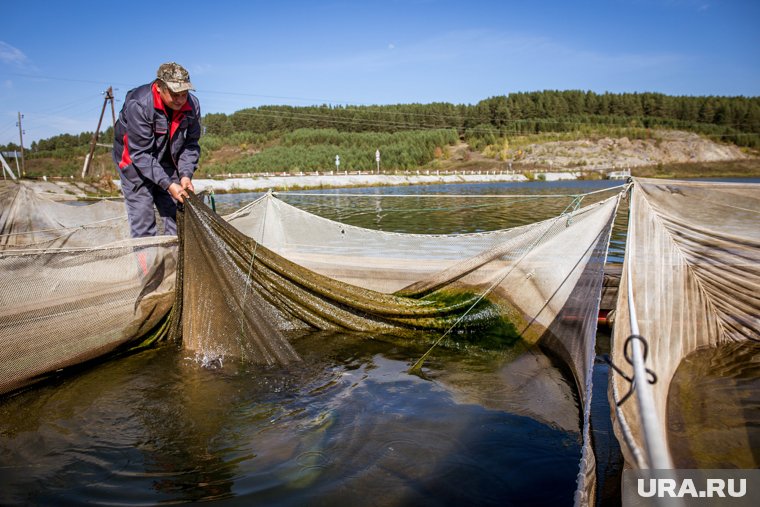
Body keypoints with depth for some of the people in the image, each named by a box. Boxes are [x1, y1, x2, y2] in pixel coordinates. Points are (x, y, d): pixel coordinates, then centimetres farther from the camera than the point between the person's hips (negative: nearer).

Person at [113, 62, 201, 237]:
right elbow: (140, 154, -28)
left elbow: (190, 144, -3)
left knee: (177, 214, 4)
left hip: (166, 162, 5)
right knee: (143, 216, -9)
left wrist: (186, 174, -18)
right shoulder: (138, 104, -29)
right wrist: (168, 185, -33)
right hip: (135, 162, -5)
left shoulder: (192, 105, -13)